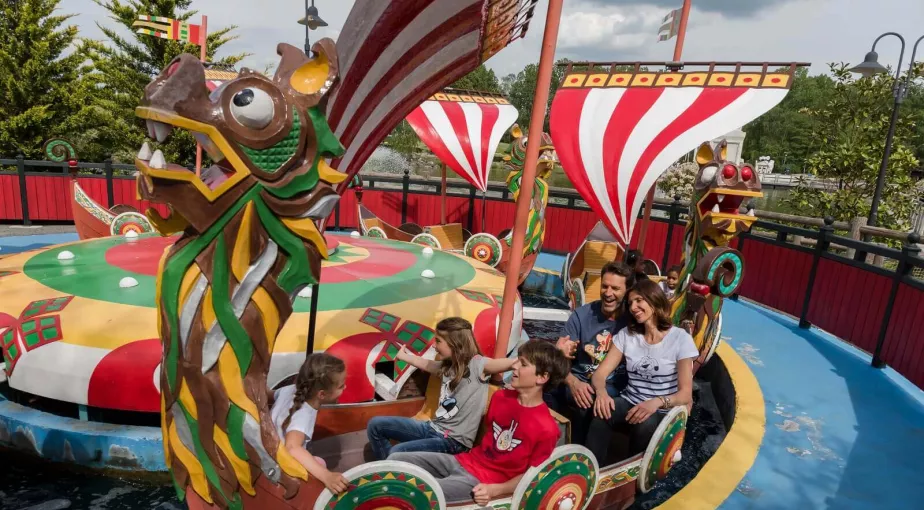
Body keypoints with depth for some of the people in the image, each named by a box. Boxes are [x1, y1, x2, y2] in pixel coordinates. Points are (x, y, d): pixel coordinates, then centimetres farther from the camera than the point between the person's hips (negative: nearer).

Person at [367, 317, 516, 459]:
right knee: (375, 424, 8)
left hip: (453, 440, -8)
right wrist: (403, 356, 37)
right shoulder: (448, 366, 8)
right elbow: (426, 364, 25)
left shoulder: (476, 364, -14)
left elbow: (507, 364, -29)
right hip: (433, 427, 8)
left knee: (396, 453, -25)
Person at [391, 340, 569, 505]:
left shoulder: (547, 428, -18)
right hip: (464, 461, 7)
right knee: (395, 460, -3)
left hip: (486, 481, -7)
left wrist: (496, 490, -20)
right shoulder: (500, 397, 3)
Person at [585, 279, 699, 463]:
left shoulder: (680, 338, -6)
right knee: (601, 413, -31)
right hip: (630, 402, 2)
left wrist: (657, 402, -30)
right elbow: (600, 373, 0)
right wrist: (601, 391, -25)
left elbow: (686, 394, -9)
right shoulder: (626, 334, 5)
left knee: (645, 425, -36)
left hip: (662, 411, -2)